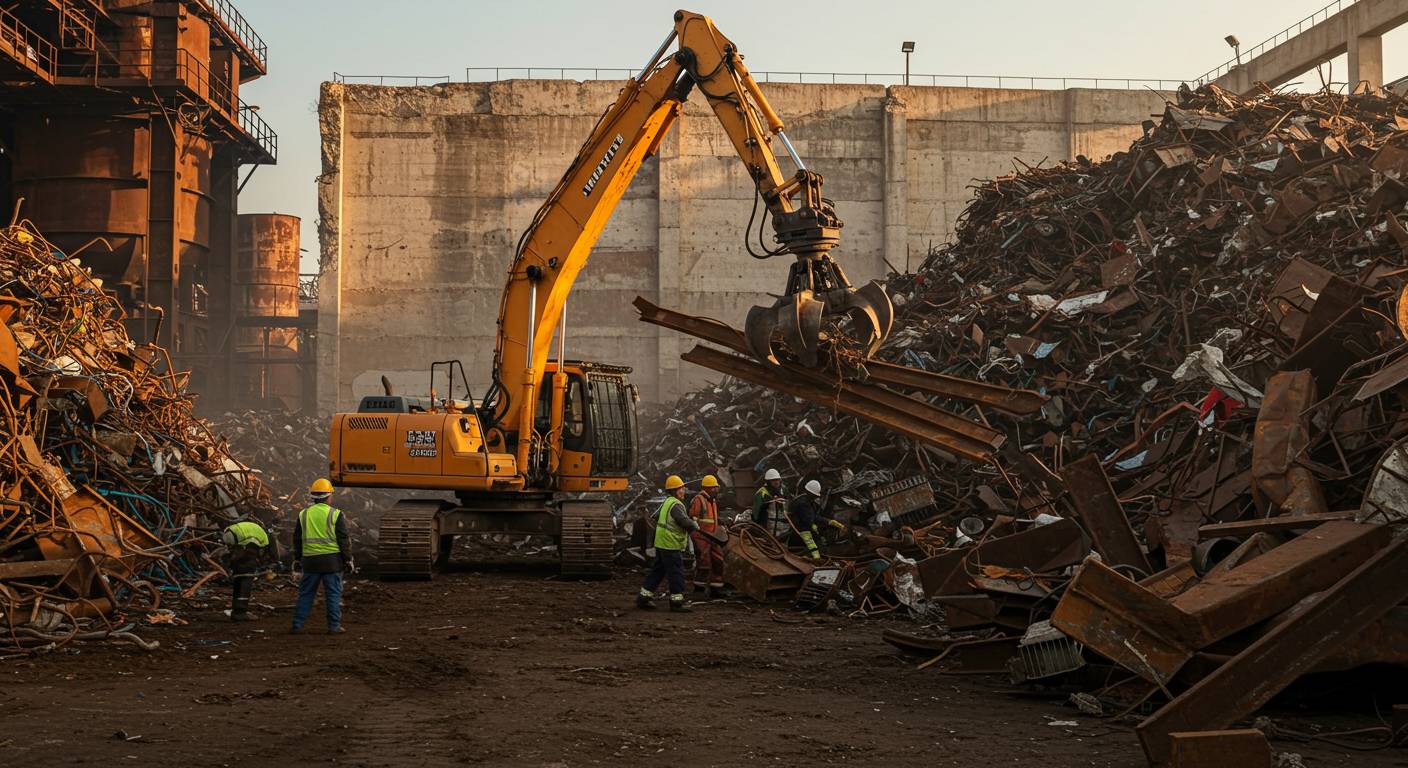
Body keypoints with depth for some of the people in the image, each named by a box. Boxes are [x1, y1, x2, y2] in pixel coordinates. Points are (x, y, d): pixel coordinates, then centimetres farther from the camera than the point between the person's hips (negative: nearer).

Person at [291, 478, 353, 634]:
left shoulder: (304, 514, 7)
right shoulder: (335, 514, -5)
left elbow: (297, 539, 12)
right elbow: (343, 540, -6)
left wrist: (299, 557, 23)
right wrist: (348, 559, 0)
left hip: (310, 561, 3)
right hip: (332, 560, -3)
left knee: (305, 594, 10)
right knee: (333, 594, 3)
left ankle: (297, 625, 9)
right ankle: (334, 626, 3)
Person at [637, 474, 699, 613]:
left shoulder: (666, 502, 14)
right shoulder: (676, 505, -16)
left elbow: (656, 517, 25)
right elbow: (685, 522, -23)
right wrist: (695, 525, -3)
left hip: (661, 543, 10)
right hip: (671, 545, -10)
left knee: (657, 570, 15)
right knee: (676, 573, -3)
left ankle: (643, 597, 17)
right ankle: (676, 601, 1)